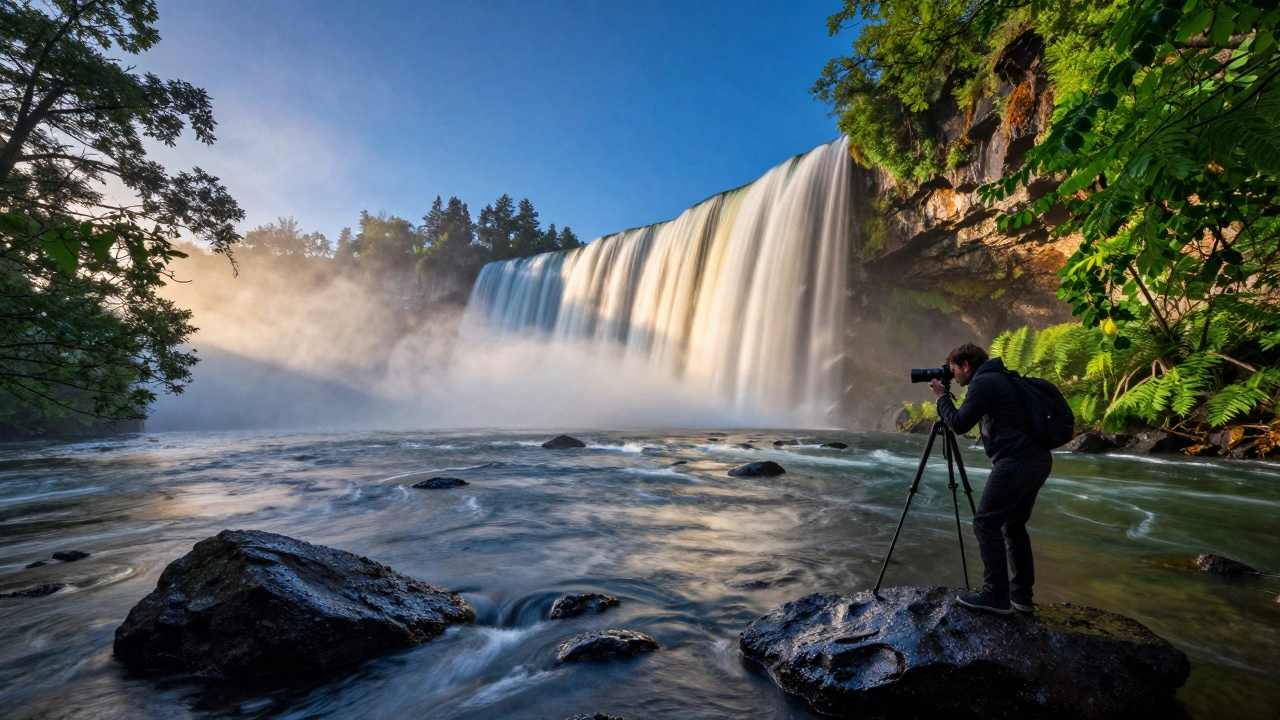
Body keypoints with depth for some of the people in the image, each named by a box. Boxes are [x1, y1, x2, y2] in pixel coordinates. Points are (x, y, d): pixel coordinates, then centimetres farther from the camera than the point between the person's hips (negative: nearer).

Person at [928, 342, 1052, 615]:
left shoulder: (983, 381, -8)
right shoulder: (1001, 378, 21)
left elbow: (959, 424, -9)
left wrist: (942, 397, 5)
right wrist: (947, 397, 23)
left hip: (1016, 462, -10)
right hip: (1038, 460, 10)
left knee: (986, 524, -3)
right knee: (1013, 525, 16)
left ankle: (996, 597, 1)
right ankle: (1021, 595, 20)